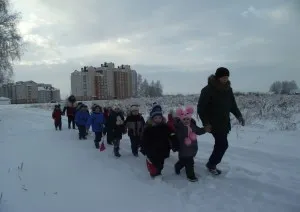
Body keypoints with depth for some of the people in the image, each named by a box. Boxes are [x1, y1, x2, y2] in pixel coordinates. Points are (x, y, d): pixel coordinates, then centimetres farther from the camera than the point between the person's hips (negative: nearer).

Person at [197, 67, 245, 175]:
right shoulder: (208, 90, -16)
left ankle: (212, 164, 28)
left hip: (224, 123, 7)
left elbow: (232, 104, 14)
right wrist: (206, 122, -20)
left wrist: (238, 115, -1)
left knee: (220, 144, 12)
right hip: (214, 124, -7)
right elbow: (200, 108, -15)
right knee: (223, 144, -8)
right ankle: (211, 164, 11)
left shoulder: (228, 89, 5)